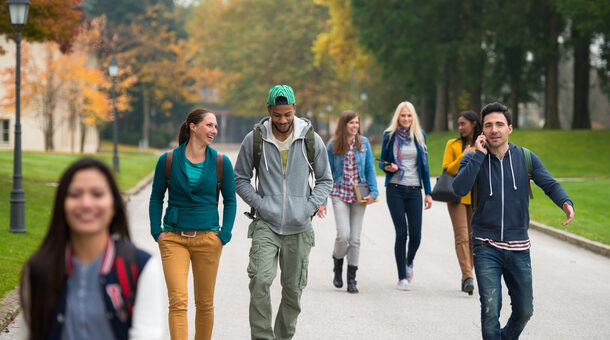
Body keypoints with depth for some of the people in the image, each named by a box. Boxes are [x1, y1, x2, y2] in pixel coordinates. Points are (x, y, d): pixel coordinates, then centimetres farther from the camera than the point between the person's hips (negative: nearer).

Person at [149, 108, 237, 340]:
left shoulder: (221, 163, 2)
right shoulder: (168, 161, 0)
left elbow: (230, 201, 9)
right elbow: (156, 197, 9)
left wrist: (224, 235, -1)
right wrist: (156, 231, -1)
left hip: (207, 239, 1)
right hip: (173, 239, -1)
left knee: (205, 303, 7)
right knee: (178, 301, -12)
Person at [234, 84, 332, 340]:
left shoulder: (311, 140, 1)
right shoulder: (254, 140, -1)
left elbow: (325, 180, 11)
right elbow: (240, 178, 9)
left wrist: (309, 206, -4)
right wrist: (259, 203, -5)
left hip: (299, 228, 2)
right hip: (266, 225, -1)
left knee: (293, 290, 7)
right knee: (260, 281, -19)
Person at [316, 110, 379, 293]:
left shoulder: (364, 143, 3)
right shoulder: (333, 145, -1)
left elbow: (370, 168, 7)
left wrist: (373, 192, -4)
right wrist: (322, 201, -1)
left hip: (359, 195, 2)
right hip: (340, 193, -2)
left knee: (355, 238, 2)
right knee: (343, 235, -15)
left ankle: (351, 279, 11)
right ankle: (338, 264, 15)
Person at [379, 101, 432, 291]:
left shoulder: (419, 136, 9)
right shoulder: (390, 135, 3)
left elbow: (424, 165, 11)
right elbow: (382, 162, 9)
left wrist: (428, 192, 7)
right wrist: (388, 167, -15)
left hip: (414, 190, 2)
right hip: (395, 189, -2)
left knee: (416, 234, -3)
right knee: (401, 233, -7)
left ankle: (409, 262, 29)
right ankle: (402, 278, 1)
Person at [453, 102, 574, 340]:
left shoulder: (526, 158, 4)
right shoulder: (473, 159, 0)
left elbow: (549, 184, -4)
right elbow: (459, 188, -17)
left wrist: (566, 202, -25)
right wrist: (479, 155, -17)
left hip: (518, 248, 2)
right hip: (486, 248, -2)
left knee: (524, 311, 10)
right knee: (490, 310, -13)